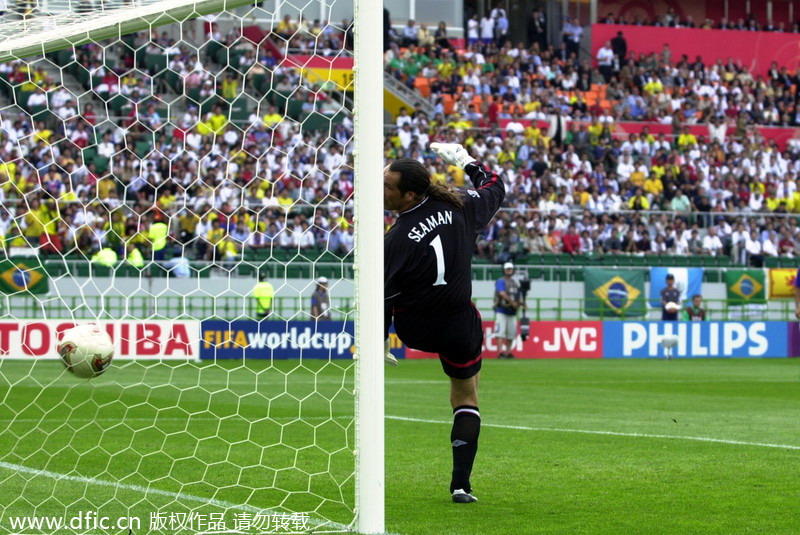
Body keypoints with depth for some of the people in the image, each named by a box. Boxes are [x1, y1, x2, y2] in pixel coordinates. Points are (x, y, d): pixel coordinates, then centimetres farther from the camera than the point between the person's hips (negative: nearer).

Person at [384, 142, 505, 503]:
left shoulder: (396, 240, -23)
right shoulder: (459, 207, -11)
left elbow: (382, 299, -15)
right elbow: (495, 189, 10)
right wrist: (466, 162, 24)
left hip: (413, 329, -2)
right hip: (459, 327, 2)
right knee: (466, 398, 17)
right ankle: (460, 484, 8)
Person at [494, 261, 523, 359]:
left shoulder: (516, 283, 16)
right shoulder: (501, 281, -4)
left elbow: (519, 296, 16)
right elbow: (502, 293, -20)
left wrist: (521, 303, -6)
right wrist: (512, 302, -23)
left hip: (512, 312, 6)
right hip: (501, 311, -6)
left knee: (511, 333, 4)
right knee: (501, 332, -11)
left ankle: (508, 353, 11)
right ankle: (501, 353, -14)